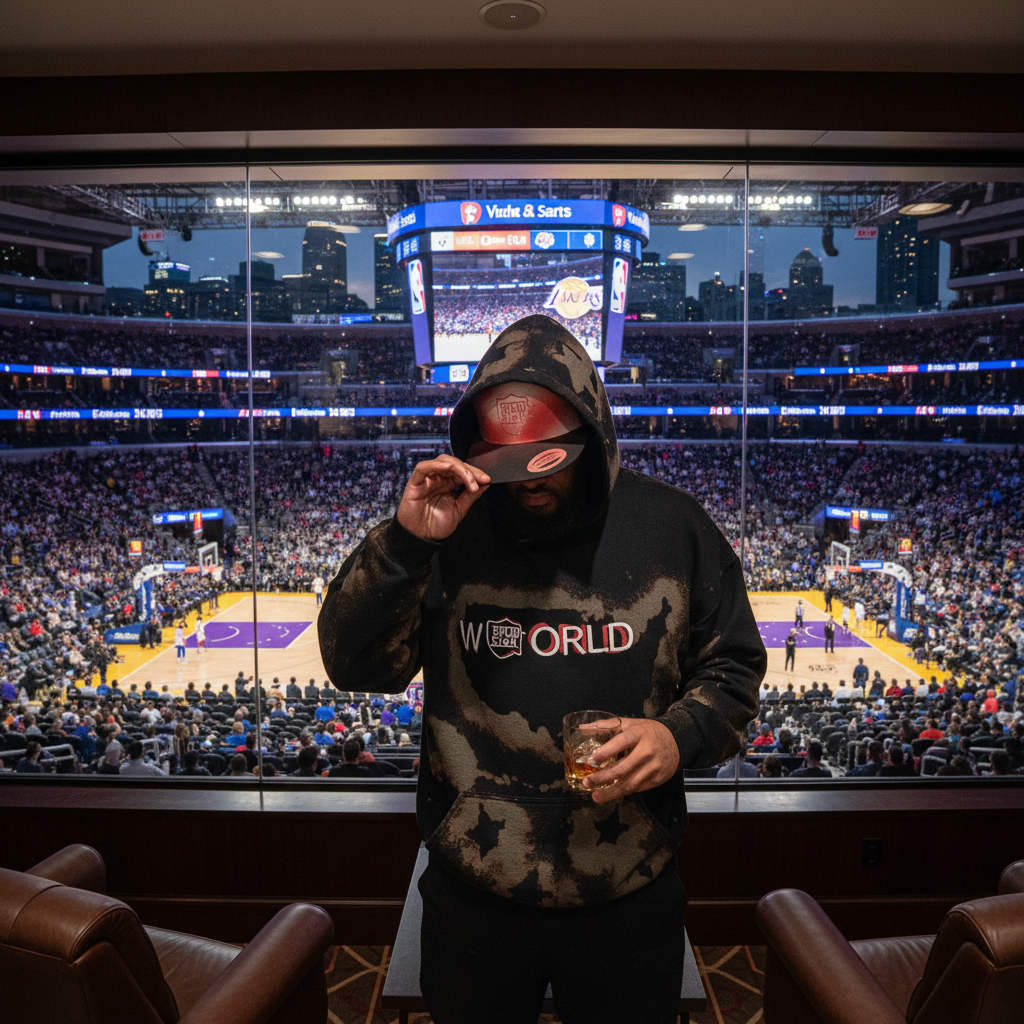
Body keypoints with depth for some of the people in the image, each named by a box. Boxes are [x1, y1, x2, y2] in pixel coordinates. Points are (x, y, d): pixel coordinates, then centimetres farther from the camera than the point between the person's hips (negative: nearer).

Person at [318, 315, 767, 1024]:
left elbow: (734, 666, 3)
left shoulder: (673, 527, -6)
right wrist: (405, 541, -25)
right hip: (472, 893, 1)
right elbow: (355, 666, -10)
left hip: (630, 894, 0)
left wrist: (681, 734, -17)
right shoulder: (452, 526, -8)